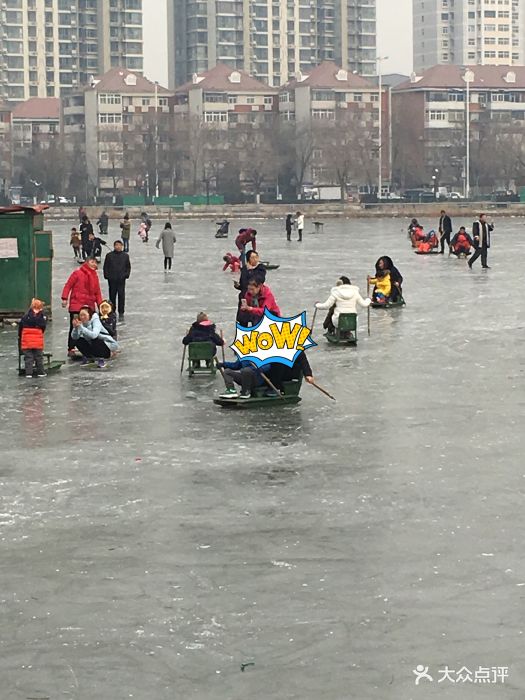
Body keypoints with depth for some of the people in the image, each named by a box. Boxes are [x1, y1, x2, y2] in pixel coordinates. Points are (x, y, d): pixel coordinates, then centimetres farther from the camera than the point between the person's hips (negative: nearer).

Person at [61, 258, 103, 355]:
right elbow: (68, 285, -3)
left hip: (90, 307, 5)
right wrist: (64, 298, -12)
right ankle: (71, 349, -3)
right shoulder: (77, 273, -1)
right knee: (74, 327, -5)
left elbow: (97, 292, 17)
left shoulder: (95, 276, 17)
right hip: (76, 305, -5)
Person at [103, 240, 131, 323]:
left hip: (121, 279, 0)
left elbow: (128, 267, 13)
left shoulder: (125, 256, 7)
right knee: (112, 296, 7)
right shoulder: (109, 255, 4)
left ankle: (121, 314, 0)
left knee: (121, 296, -4)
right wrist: (107, 275, -3)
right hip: (112, 279, 0)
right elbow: (106, 267, 8)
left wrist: (126, 274, -1)